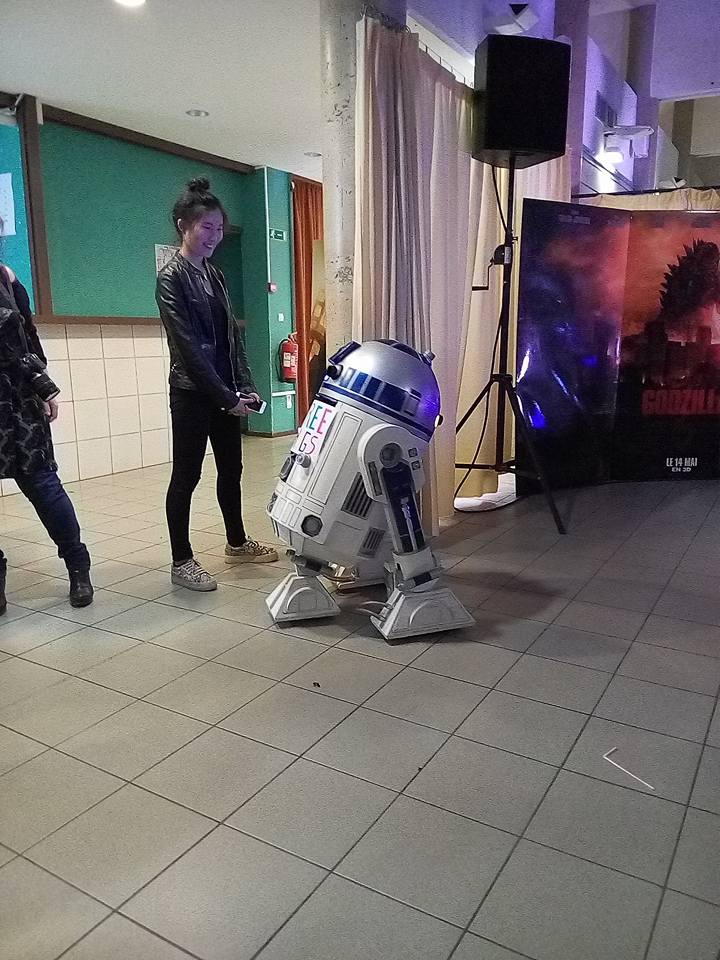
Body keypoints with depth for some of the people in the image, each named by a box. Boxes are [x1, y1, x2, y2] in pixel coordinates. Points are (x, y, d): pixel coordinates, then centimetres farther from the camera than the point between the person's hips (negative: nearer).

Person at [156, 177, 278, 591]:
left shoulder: (215, 274, 13)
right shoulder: (171, 278, -10)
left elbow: (232, 337, 13)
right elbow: (188, 347, -16)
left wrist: (246, 386, 3)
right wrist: (226, 396, -17)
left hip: (225, 392, 7)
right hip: (192, 392, -7)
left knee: (231, 468, 15)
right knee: (186, 476, 1)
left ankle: (237, 543, 31)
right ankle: (181, 561, 12)